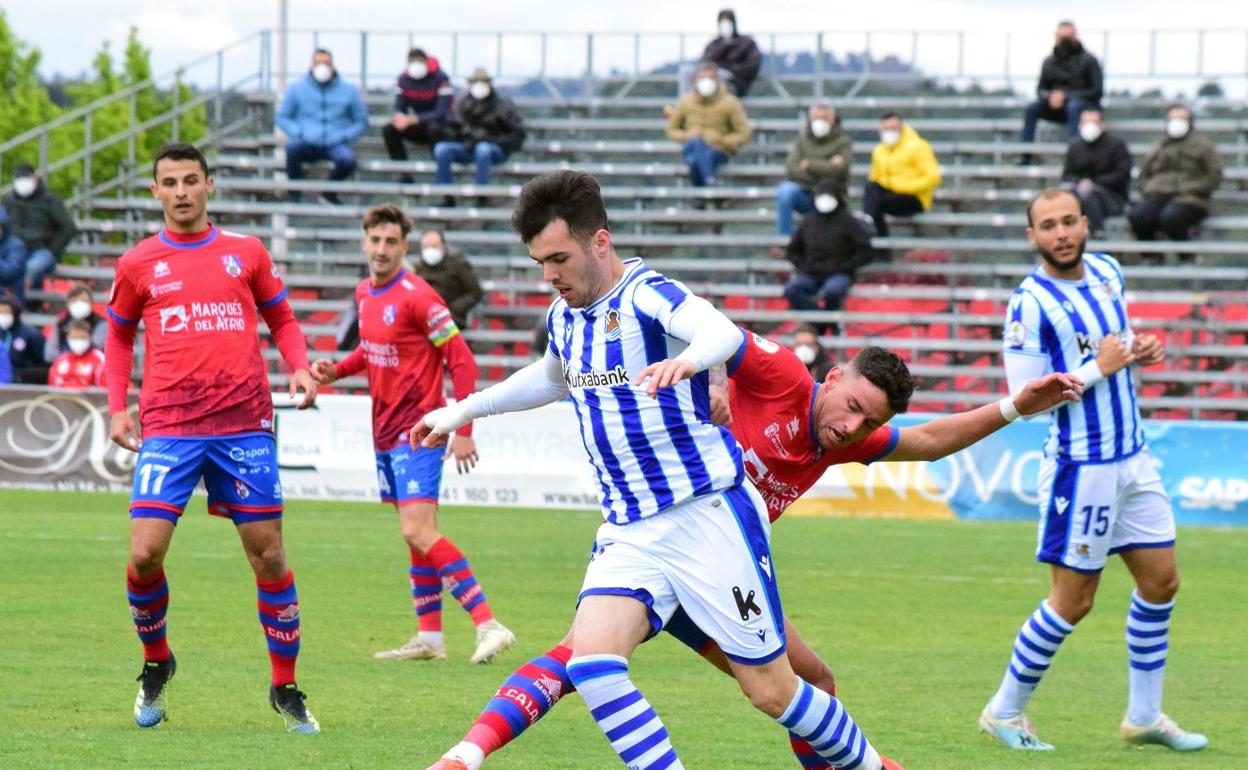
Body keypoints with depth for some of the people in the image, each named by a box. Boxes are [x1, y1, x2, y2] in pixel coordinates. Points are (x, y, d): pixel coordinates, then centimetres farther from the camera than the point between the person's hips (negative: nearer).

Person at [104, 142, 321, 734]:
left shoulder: (247, 253, 8)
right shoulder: (138, 264, 7)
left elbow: (281, 319, 18)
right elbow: (119, 334, 19)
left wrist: (300, 369, 0)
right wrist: (117, 406, 7)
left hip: (244, 421, 0)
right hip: (167, 425, 0)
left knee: (268, 553, 0)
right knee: (145, 552, -12)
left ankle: (285, 687, 14)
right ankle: (155, 664, 15)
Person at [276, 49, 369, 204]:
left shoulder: (349, 91, 8)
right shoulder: (297, 89, 8)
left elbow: (361, 122, 13)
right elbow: (282, 117, 11)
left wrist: (343, 137, -4)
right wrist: (298, 133, -7)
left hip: (335, 145, 0)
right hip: (307, 144, 0)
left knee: (348, 160, -33)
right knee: (292, 148, -35)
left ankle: (329, 194, -2)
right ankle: (295, 195, -19)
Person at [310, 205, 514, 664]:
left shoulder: (416, 296, -16)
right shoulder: (365, 293, 9)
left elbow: (462, 362, -15)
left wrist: (463, 432, -18)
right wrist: (336, 371, 7)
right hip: (385, 431, 8)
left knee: (419, 532, -18)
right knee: (417, 537, 13)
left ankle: (488, 626, -19)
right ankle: (429, 638, 19)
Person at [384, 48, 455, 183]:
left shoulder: (440, 79, -19)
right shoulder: (404, 80, -3)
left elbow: (442, 113, -27)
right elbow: (399, 108, -3)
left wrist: (413, 120, -40)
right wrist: (399, 117, -31)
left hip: (440, 127, -5)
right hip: (418, 128, 5)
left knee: (434, 128, -39)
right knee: (389, 130, -17)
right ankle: (405, 174, -17)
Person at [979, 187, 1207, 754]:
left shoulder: (1107, 271, 6)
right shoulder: (1030, 304, -17)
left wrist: (1138, 351, 1)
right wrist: (1099, 368, -19)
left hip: (1133, 458, 8)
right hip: (1080, 468, -8)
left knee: (1160, 581, 9)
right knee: (1072, 602, -2)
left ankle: (1143, 716, 20)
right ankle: (1005, 711, 12)